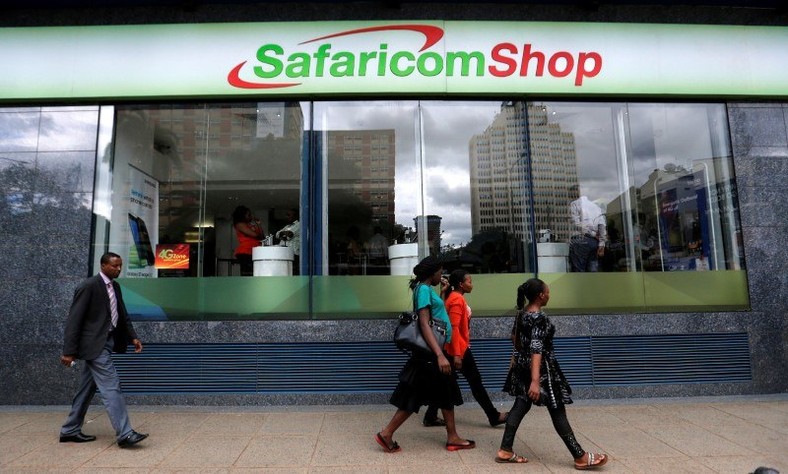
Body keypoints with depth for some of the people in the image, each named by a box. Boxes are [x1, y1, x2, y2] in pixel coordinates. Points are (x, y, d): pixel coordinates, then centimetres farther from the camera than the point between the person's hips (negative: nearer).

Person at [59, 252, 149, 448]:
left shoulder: (115, 287, 12)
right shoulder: (88, 286, -13)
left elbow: (122, 315, 17)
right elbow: (74, 320, -14)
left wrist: (133, 337, 5)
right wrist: (69, 351, -16)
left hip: (107, 342, 9)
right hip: (95, 345, -9)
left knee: (87, 389, 16)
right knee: (111, 386, -11)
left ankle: (70, 430, 28)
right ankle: (124, 434, -10)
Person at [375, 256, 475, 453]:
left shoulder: (428, 289, 12)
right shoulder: (424, 289, -16)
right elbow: (424, 324, -25)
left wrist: (442, 292, 19)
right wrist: (440, 355, -31)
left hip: (436, 350, 10)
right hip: (430, 352, -10)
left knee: (447, 393, 15)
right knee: (415, 396, -1)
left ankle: (452, 438, 25)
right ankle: (386, 433, 10)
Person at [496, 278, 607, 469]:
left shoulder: (521, 313, 4)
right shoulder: (539, 317, -23)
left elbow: (515, 337, 18)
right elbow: (536, 349, -30)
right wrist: (535, 381, -34)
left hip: (522, 365, 9)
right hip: (541, 368, -9)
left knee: (521, 405, 13)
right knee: (557, 411, 1)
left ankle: (505, 451, 14)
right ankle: (581, 457, 14)